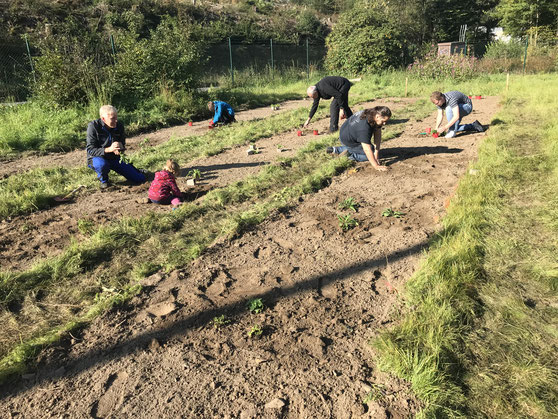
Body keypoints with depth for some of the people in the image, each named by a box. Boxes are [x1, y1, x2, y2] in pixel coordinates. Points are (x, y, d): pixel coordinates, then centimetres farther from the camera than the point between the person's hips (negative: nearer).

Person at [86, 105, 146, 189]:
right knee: (102, 164, -44)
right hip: (98, 158, -3)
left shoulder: (119, 126, -7)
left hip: (115, 158, 4)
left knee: (140, 179, -5)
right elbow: (90, 150, -22)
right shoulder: (93, 126, -19)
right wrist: (109, 149, -39)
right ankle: (103, 180, -7)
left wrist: (120, 147, -20)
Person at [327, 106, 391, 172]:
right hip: (348, 141, -9)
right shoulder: (364, 127, -40)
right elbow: (367, 150, -40)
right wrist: (376, 166, -38)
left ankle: (336, 150, 20)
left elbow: (378, 134, -11)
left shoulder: (375, 114, -15)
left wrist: (376, 153, -14)